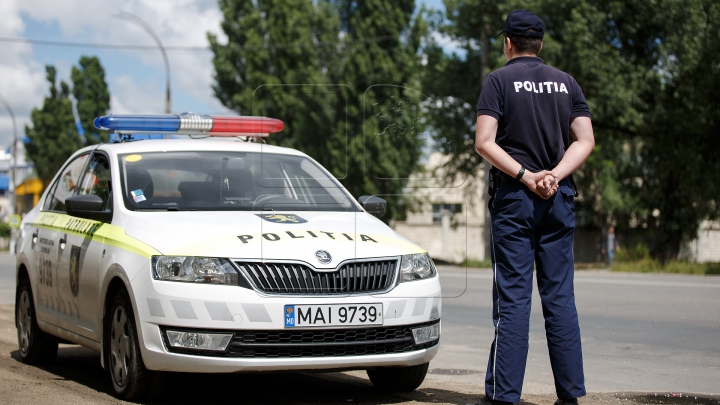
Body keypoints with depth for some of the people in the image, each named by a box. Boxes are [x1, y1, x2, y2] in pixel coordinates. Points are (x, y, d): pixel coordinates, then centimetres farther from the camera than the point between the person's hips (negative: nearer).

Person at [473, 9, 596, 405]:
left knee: (513, 297, -4)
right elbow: (585, 140, 4)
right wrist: (554, 176, -6)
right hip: (559, 198, 4)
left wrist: (526, 176, -11)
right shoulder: (566, 82, 12)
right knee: (560, 297, 6)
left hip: (514, 197, -4)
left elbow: (485, 143, -11)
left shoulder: (499, 80, -1)